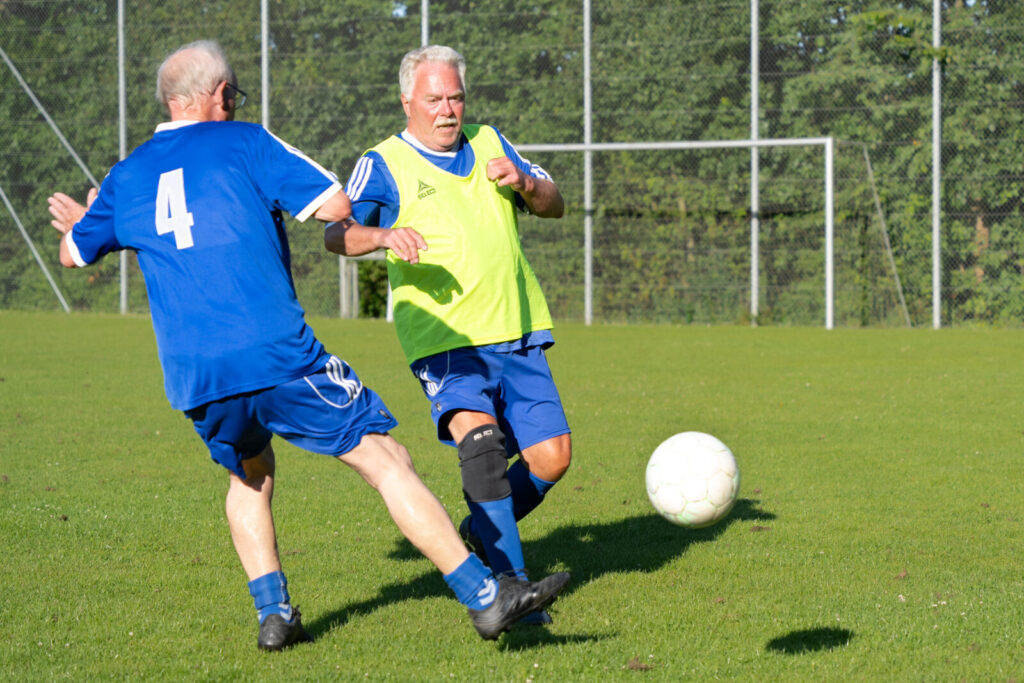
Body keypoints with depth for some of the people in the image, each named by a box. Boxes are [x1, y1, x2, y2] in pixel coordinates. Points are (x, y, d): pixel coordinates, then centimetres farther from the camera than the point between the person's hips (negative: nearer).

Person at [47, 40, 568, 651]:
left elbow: (75, 254, 31)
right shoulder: (246, 144, 2)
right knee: (387, 461, 0)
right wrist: (291, 200, 17)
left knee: (250, 474, 31)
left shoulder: (127, 177, 15)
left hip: (193, 381, 5)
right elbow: (335, 206, -6)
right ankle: (484, 595, -4)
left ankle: (273, 613, 20)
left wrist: (77, 223, 54)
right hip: (278, 359, -5)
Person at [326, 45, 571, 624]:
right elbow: (337, 234, -12)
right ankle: (511, 582, -24)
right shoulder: (383, 165, 0)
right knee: (479, 437, -29)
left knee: (552, 457, -1)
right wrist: (382, 235, -34)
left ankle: (483, 532, 28)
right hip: (445, 339, -5)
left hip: (517, 333, 5)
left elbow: (555, 206, 15)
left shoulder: (489, 142, 15)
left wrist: (523, 182, -8)